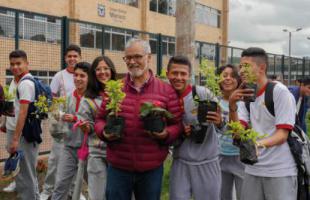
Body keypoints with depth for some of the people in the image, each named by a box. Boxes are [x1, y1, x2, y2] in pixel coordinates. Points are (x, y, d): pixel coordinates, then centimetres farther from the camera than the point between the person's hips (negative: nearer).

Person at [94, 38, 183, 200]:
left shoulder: (166, 91, 0)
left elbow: (177, 124, 2)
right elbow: (100, 119, 11)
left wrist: (166, 134, -18)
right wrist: (104, 132, -10)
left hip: (152, 168, -1)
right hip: (118, 167, 1)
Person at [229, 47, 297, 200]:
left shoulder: (279, 91, -11)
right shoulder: (245, 95, 6)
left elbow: (282, 135, -15)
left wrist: (258, 143, -33)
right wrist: (232, 105, -19)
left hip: (280, 171, -5)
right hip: (252, 170, 5)